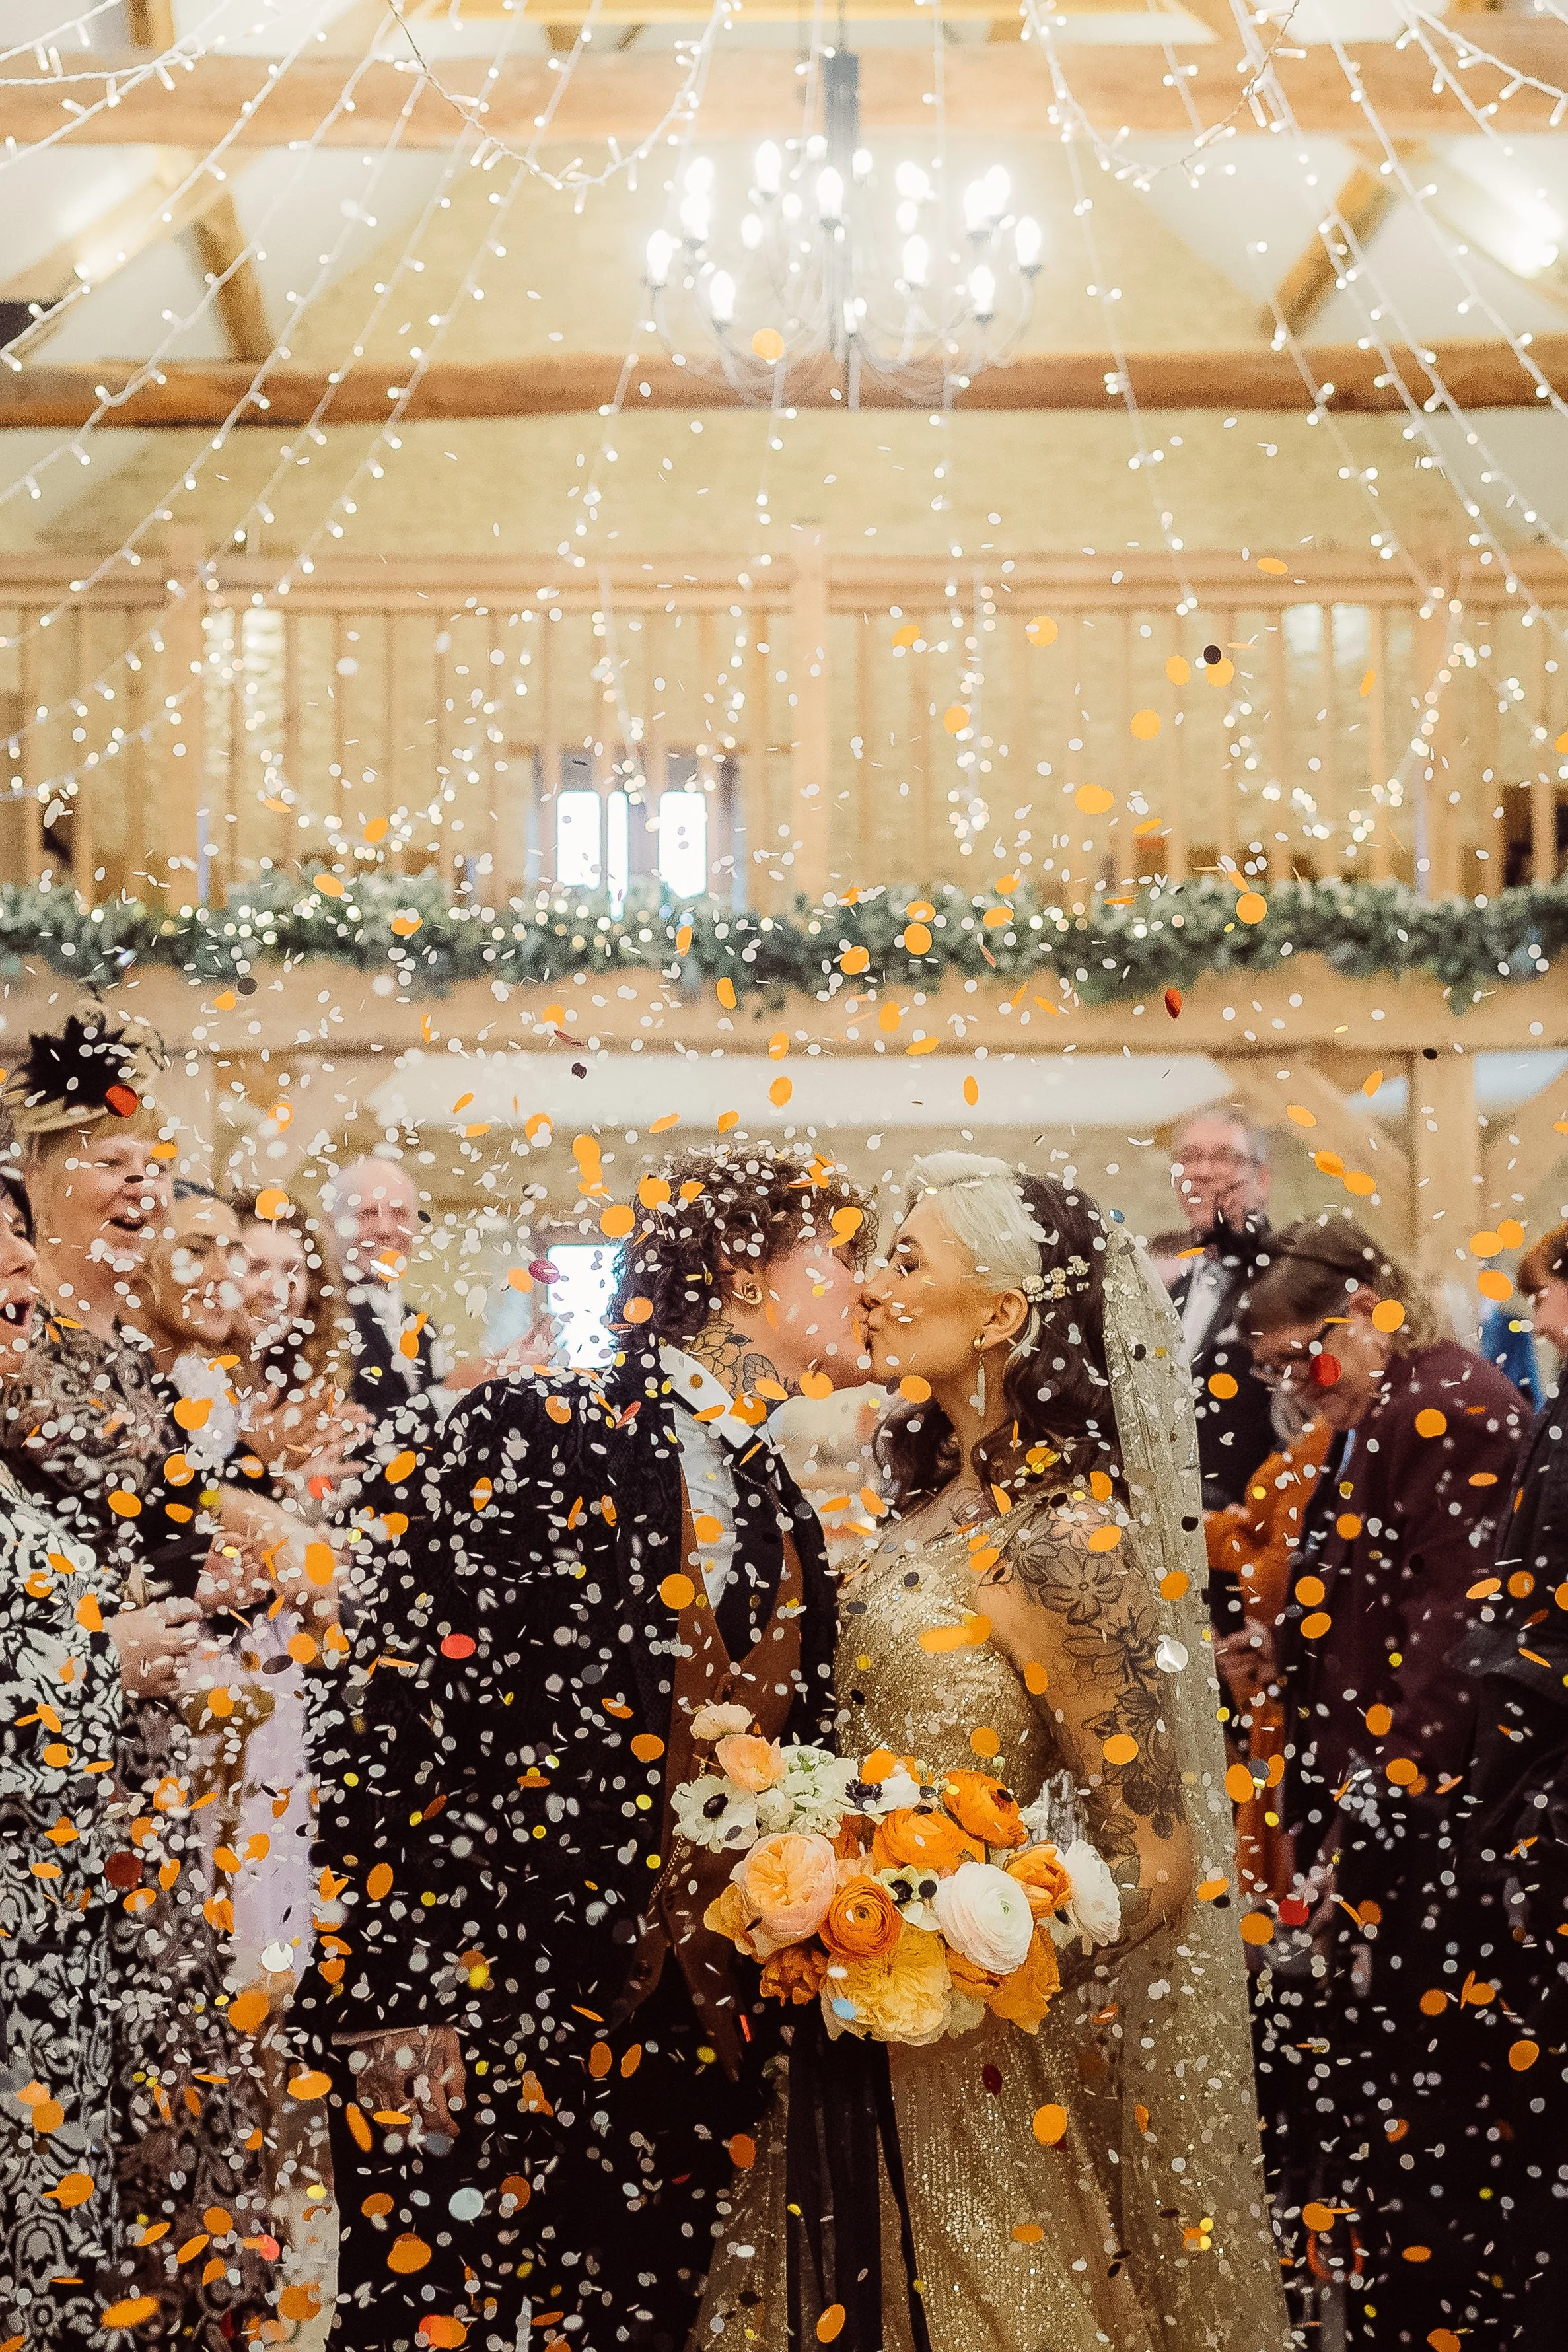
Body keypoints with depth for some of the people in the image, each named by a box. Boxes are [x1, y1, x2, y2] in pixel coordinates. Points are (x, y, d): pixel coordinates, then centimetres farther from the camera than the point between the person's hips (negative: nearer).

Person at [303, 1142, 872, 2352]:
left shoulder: (783, 1514, 13)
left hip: (685, 2030, 6)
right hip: (474, 2008, -6)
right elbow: (398, 1709, -12)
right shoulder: (534, 1434, -8)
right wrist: (395, 2009, -16)